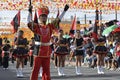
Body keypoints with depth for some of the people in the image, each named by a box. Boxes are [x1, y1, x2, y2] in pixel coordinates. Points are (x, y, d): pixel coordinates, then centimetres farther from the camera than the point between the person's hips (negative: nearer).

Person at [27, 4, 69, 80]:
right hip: (38, 52, -4)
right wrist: (30, 12, -29)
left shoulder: (50, 26, 9)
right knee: (35, 70, -1)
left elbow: (58, 20, 12)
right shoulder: (36, 26, -2)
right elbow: (29, 22, -18)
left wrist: (64, 11, 10)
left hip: (47, 53, 4)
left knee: (46, 71, 12)